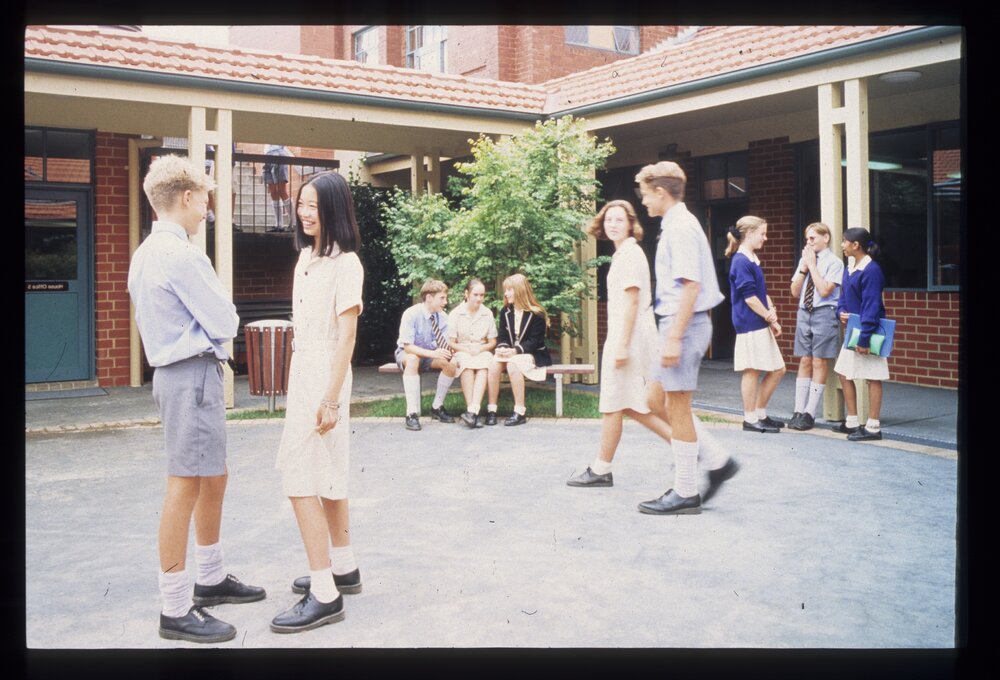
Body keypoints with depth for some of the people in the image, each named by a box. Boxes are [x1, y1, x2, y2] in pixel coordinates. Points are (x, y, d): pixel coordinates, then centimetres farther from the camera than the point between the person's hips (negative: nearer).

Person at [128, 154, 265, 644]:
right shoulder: (182, 255, -17)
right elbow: (224, 323, -14)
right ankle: (176, 610, 3)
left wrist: (208, 329, 7)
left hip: (175, 372, 11)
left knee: (214, 477, 20)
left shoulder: (146, 254, 13)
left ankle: (211, 579, 33)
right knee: (185, 487, -5)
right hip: (193, 375, -11)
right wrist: (221, 321, 6)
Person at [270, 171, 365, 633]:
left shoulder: (345, 263, -12)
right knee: (326, 476, 15)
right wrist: (293, 385, 16)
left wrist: (331, 398, -19)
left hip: (325, 378, -9)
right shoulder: (305, 257, 12)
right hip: (301, 373, 9)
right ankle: (343, 569, 28)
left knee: (302, 479, -11)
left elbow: (346, 335, -16)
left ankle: (324, 595, -5)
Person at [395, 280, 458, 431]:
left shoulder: (443, 317, -9)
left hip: (431, 355, 4)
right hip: (408, 353, -4)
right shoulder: (411, 314, -22)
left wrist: (447, 351, -34)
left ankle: (437, 407, -7)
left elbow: (445, 344, -8)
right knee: (413, 360, -39)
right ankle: (412, 413, -38)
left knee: (451, 363, -25)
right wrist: (432, 353, -39)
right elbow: (407, 346, -26)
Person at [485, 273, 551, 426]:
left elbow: (535, 341, -12)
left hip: (533, 354, -5)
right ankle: (491, 409, -25)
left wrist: (516, 351, -26)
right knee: (493, 363, -28)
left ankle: (520, 411, -31)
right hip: (510, 353, 5)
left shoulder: (536, 314, -7)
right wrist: (502, 347, -16)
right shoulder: (505, 311, 11)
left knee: (513, 364, -36)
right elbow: (502, 335, 8)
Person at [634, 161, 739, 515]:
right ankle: (716, 460, 18)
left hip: (684, 323, -10)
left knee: (677, 407, -2)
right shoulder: (676, 225, 17)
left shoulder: (680, 226, -13)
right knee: (658, 400, 14)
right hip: (680, 324, 10)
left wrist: (674, 337, -23)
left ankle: (685, 493, 8)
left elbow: (690, 285, -21)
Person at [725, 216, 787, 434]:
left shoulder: (754, 259, 17)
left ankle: (760, 414, 22)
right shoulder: (741, 262, -13)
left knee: (778, 370, 12)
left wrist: (771, 312, 1)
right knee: (752, 370, -2)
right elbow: (749, 296, -16)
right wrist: (769, 317, -8)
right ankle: (750, 419, 8)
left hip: (762, 325, 10)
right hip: (749, 324, -10)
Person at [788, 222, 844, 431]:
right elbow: (795, 291, 9)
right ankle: (799, 411, 11)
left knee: (819, 363, -1)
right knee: (805, 362, 8)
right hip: (804, 312, 5)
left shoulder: (834, 262, -6)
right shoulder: (804, 260, 11)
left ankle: (809, 414, 4)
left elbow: (824, 290, -17)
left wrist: (812, 265, -11)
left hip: (824, 314, -5)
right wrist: (804, 267, -1)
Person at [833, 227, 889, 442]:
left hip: (868, 334, -10)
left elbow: (871, 307, -21)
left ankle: (873, 427, 5)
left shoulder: (871, 270, -18)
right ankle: (852, 422, 23)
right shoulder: (849, 268, 9)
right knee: (844, 373, 13)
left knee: (872, 378, -2)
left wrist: (864, 338, -23)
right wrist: (841, 311, -3)